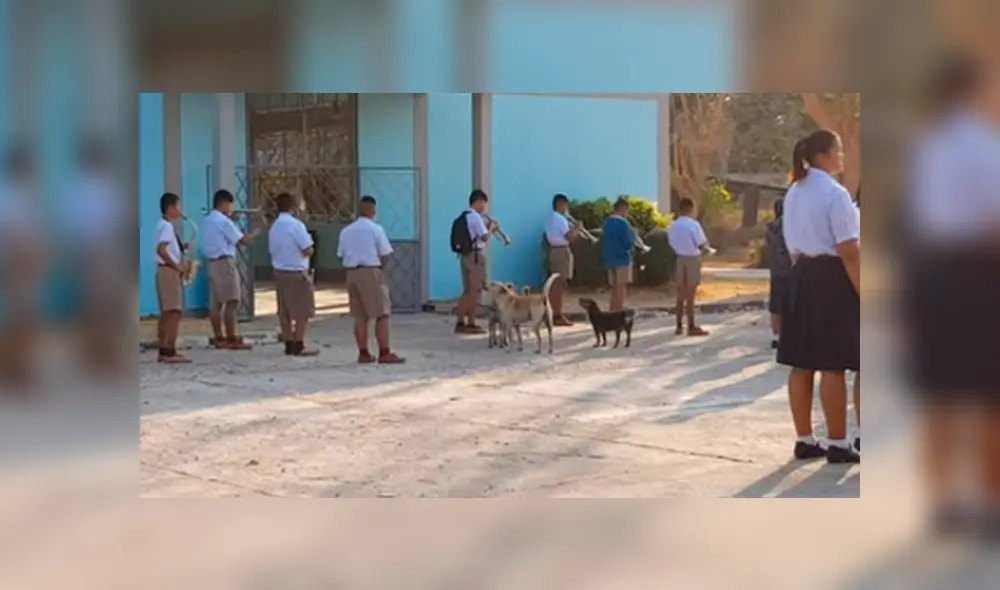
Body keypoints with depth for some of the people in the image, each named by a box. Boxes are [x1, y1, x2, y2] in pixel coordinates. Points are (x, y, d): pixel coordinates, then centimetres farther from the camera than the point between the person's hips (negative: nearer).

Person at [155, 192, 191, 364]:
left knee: (166, 313, 10)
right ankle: (170, 352, -14)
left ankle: (164, 351, 12)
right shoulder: (167, 226, -14)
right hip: (169, 271, -10)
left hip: (167, 271, 10)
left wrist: (182, 248, 8)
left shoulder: (165, 225, 17)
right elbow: (161, 250, -25)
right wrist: (178, 266, -19)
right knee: (174, 312, -12)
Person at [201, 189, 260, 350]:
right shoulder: (224, 221, -14)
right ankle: (232, 340, -9)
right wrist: (256, 232, 1)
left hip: (213, 263, 10)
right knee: (231, 302, -8)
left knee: (216, 302, 9)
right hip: (225, 263, -10)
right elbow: (243, 241, -16)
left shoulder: (209, 220, 14)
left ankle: (219, 338, 12)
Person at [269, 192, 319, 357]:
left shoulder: (274, 227, 8)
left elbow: (273, 250, 13)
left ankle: (289, 344, 15)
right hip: (296, 272, -7)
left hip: (279, 272, 7)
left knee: (284, 311, 11)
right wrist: (310, 247, 6)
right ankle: (299, 346, -1)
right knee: (303, 311, 1)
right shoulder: (296, 225, -14)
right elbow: (308, 251, -15)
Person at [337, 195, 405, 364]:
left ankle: (363, 353, 12)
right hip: (371, 272, -5)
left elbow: (342, 255, 8)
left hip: (351, 273, 5)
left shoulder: (346, 231, 9)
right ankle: (384, 353, -6)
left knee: (360, 316, 10)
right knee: (382, 314, -2)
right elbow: (385, 256, -6)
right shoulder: (376, 229, -5)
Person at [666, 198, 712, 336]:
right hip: (693, 259, -5)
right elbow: (702, 244, -14)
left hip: (680, 259, 5)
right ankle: (691, 327, 1)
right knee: (690, 294, -2)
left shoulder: (673, 226, 2)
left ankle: (679, 326, 15)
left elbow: (672, 244, 7)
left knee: (681, 294, 11)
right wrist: (705, 249, 7)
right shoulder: (693, 224, -15)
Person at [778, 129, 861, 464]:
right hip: (832, 278, -9)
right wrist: (863, 294, -14)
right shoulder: (835, 193, -14)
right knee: (832, 365, -4)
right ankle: (837, 444, 2)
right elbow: (849, 251, -17)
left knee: (801, 364, 9)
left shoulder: (794, 193, 13)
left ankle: (805, 440, 16)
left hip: (801, 276, 9)